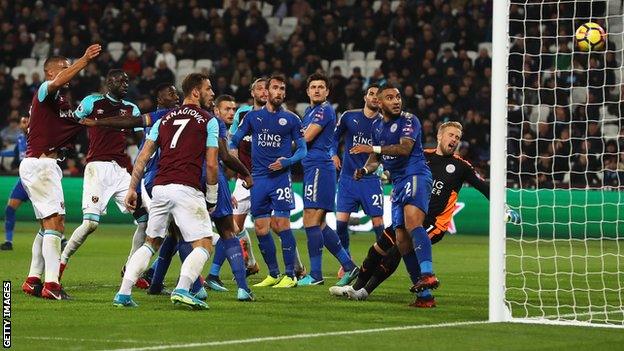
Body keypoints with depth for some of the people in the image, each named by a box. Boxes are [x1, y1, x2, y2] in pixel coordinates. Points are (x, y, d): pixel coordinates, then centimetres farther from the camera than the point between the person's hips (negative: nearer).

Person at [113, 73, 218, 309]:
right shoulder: (208, 121, 5)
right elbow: (211, 165, 0)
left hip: (160, 188, 6)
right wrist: (212, 199, 9)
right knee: (204, 245, 0)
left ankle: (123, 294, 7)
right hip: (187, 189, -5)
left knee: (151, 243, 18)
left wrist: (132, 189, 16)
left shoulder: (164, 120, 19)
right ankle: (182, 289, -22)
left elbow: (143, 157, 13)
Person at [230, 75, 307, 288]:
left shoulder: (291, 119, 5)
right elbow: (235, 140, 15)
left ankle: (290, 275, -7)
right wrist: (232, 151, -8)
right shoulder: (253, 116, 11)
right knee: (261, 228, 3)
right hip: (258, 178, 3)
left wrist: (286, 162, -12)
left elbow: (302, 148, 5)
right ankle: (273, 274, 15)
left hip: (280, 177, -3)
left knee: (282, 224, -12)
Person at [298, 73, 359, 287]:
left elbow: (306, 137, -15)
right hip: (312, 168, 10)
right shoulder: (310, 111, 21)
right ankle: (349, 266, 13)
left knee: (311, 222, -10)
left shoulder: (324, 110, -9)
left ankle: (315, 275, -8)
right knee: (319, 225, 10)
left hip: (319, 168, -10)